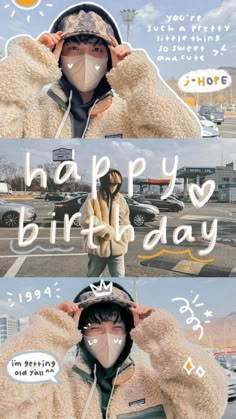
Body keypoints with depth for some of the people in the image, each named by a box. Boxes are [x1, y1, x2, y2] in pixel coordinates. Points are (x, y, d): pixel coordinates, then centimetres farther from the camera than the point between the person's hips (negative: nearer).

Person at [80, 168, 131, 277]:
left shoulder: (120, 199, 6)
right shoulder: (93, 198, -7)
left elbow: (125, 223, 9)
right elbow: (87, 220, -17)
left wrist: (123, 239, -9)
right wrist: (109, 231, -17)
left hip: (117, 248, 3)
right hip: (97, 247, -3)